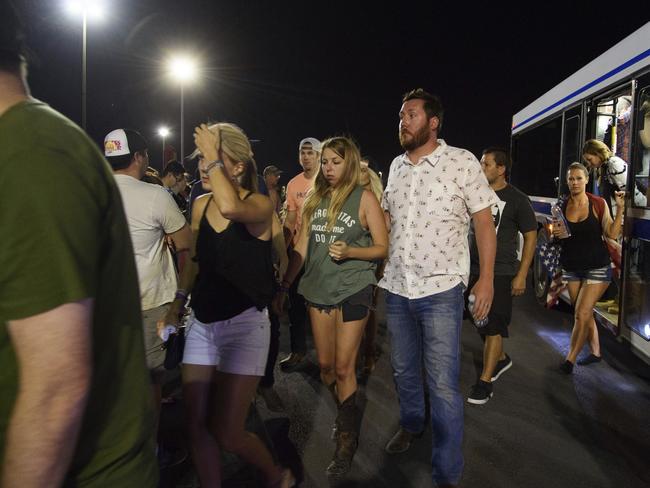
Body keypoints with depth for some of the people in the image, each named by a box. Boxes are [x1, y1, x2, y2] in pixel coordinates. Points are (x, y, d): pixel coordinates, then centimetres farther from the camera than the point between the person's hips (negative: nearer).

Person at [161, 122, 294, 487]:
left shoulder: (260, 204, -11)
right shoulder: (200, 205, 5)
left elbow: (230, 208, -36)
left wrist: (213, 157, -23)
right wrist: (177, 306, 17)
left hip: (244, 324, -6)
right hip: (202, 323, 6)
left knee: (226, 433, -3)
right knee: (198, 426, 8)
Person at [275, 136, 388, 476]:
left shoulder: (364, 198, -4)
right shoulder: (314, 199, 9)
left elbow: (382, 247, -4)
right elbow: (301, 248, 10)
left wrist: (349, 251, -20)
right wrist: (283, 286, 5)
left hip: (353, 289, -4)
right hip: (318, 288, 5)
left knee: (343, 368, -1)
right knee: (325, 365, 10)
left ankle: (347, 440, 16)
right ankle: (346, 413, 37)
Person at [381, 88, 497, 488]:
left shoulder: (462, 162, -6)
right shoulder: (397, 166, 9)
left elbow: (484, 222, -5)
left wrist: (487, 279, -9)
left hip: (440, 290, -5)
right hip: (397, 289, 5)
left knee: (443, 385, -3)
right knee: (404, 369, 20)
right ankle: (412, 423, 47)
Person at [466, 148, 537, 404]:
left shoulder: (517, 199, -6)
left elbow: (531, 237, -3)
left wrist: (521, 275, -9)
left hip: (501, 273, -5)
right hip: (473, 270, 5)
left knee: (493, 327, -3)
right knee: (482, 323, 14)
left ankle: (485, 381, 5)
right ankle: (501, 358, 38)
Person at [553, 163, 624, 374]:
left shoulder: (598, 203, -8)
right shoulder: (562, 206, 0)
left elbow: (612, 234, -12)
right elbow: (557, 236, 10)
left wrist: (620, 208, -22)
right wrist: (555, 233, -12)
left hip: (597, 267, -4)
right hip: (571, 267, 4)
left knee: (582, 314, -9)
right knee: (585, 313, 15)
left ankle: (570, 359, 5)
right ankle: (595, 351, 33)